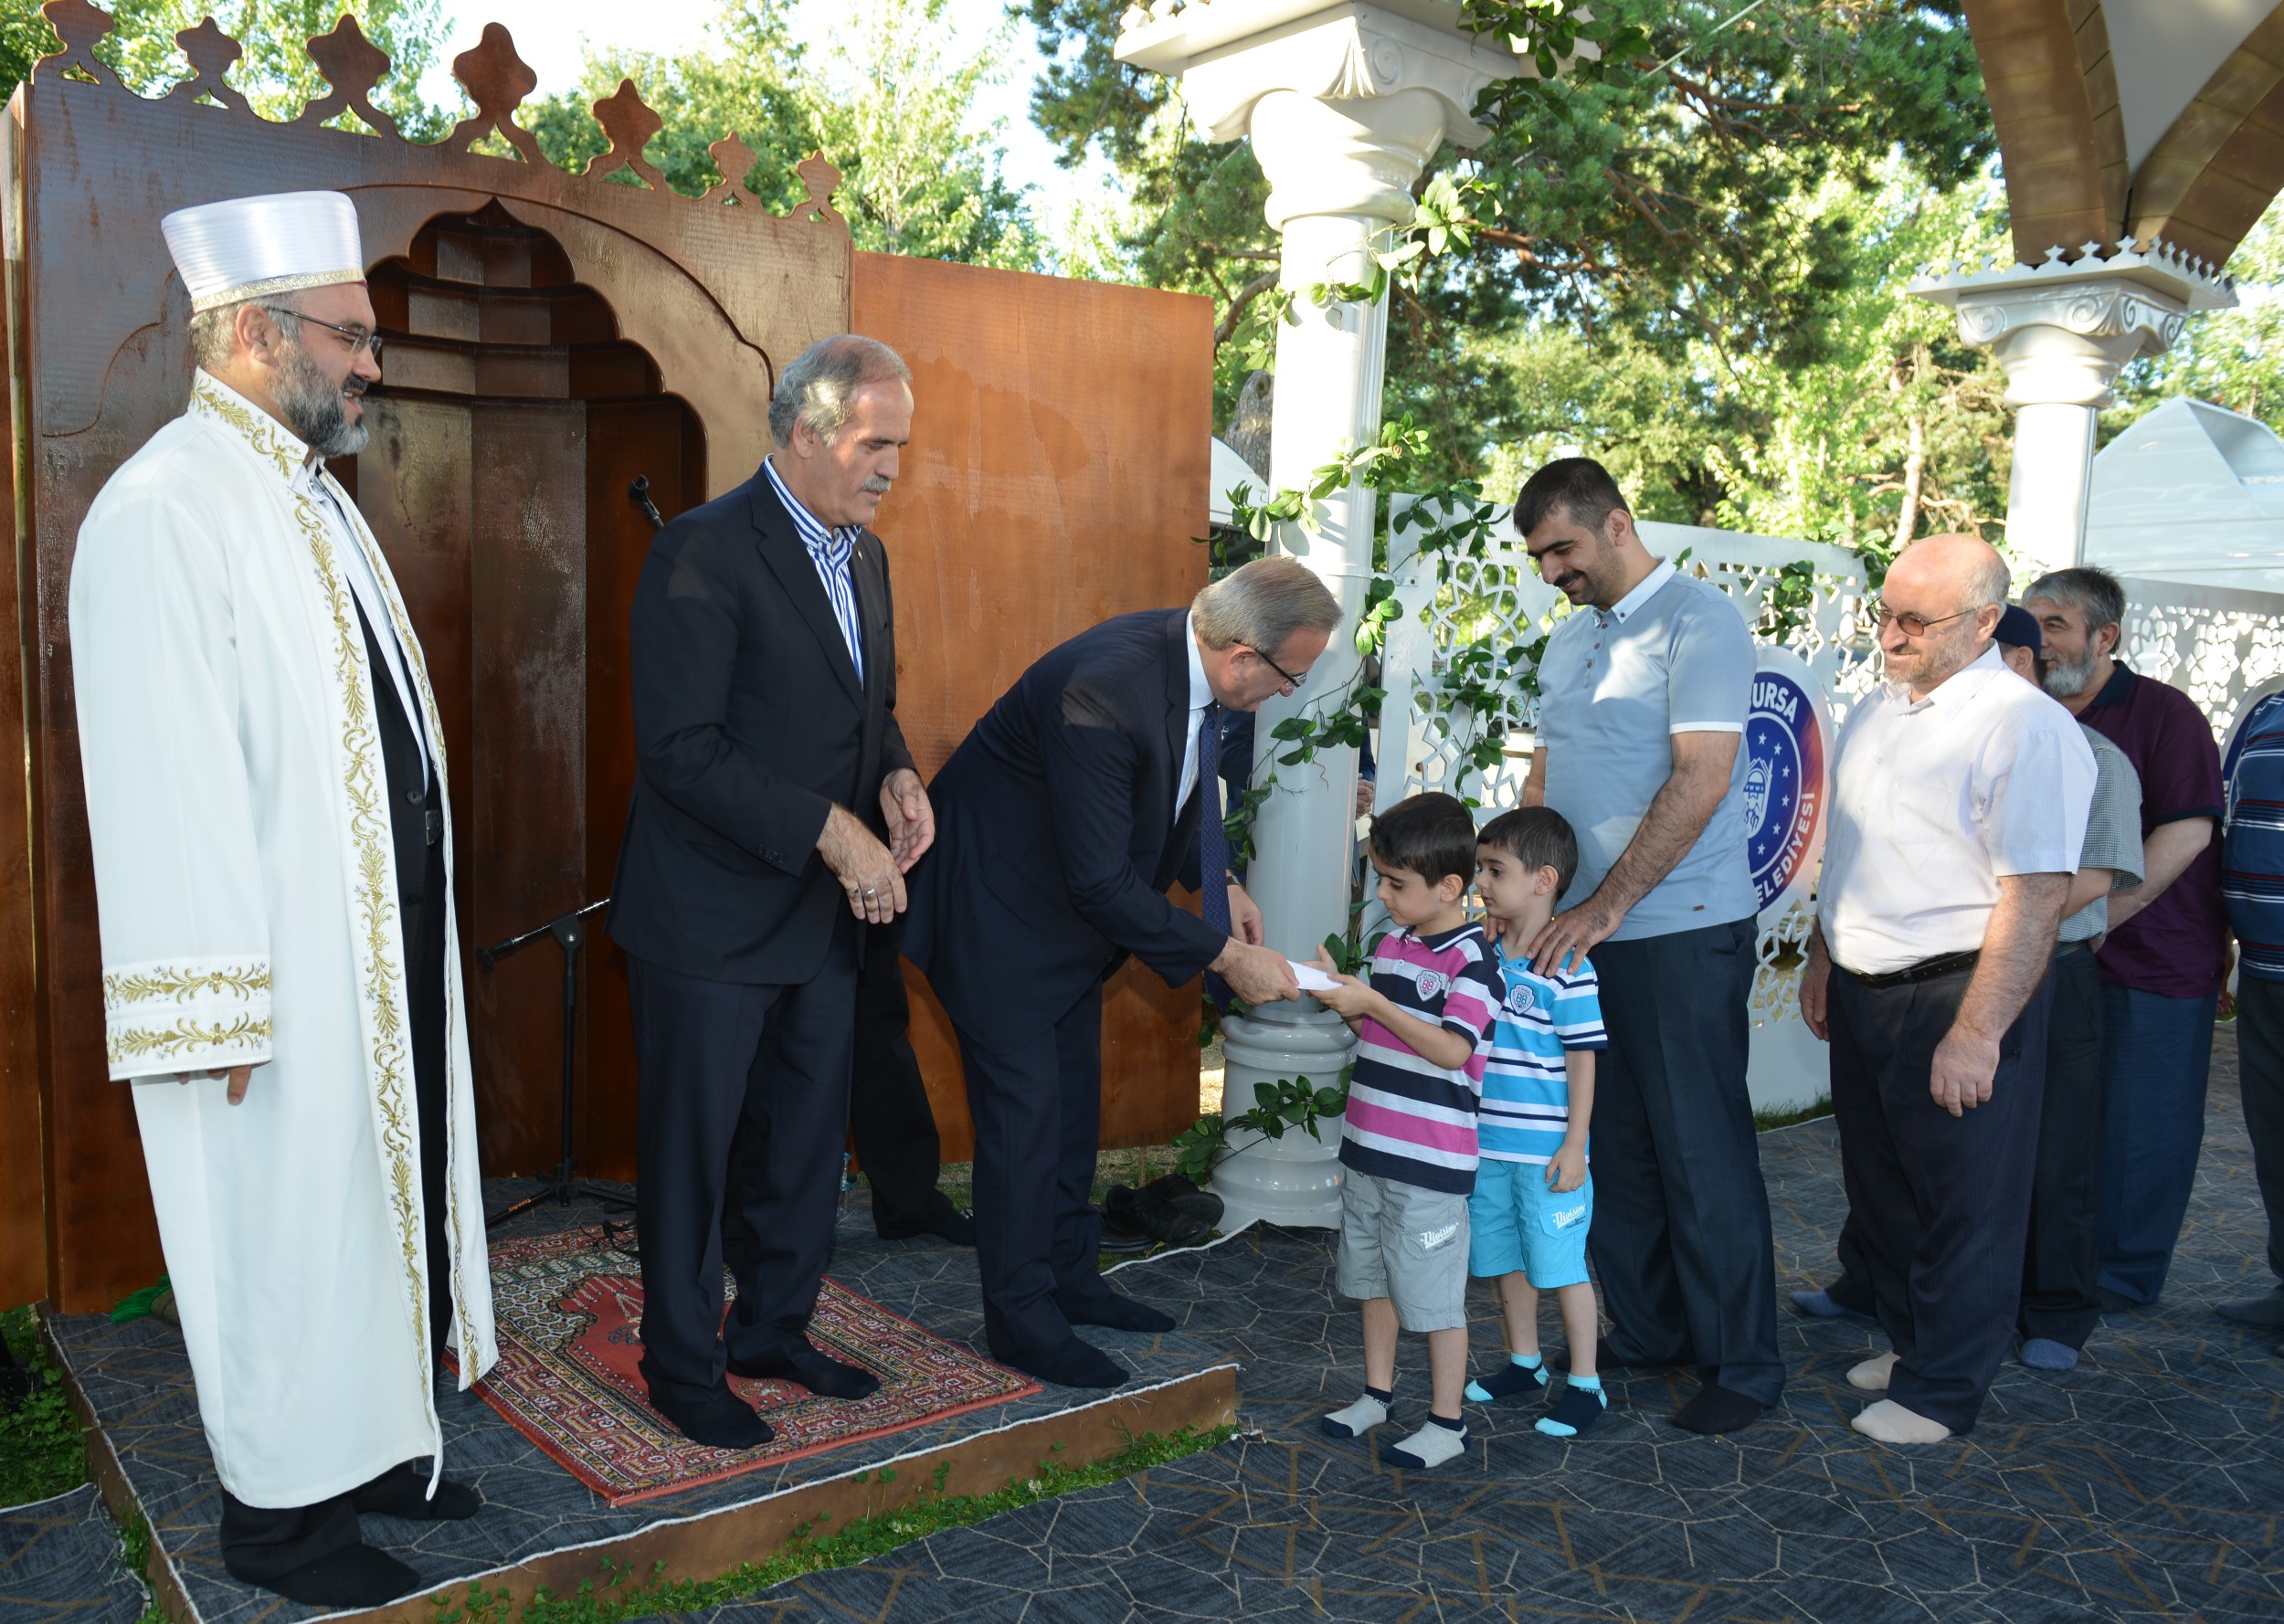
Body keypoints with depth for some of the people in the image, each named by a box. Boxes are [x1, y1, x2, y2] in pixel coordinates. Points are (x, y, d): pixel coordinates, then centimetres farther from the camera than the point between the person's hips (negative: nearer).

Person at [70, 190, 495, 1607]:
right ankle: (280, 1508, 26)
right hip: (282, 978, -9)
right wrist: (222, 1012, -21)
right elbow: (167, 785, -21)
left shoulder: (310, 494, 12)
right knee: (287, 1229, 6)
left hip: (384, 951, 9)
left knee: (376, 1206, 18)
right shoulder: (166, 511, -17)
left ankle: (366, 1448, 36)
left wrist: (418, 938, 15)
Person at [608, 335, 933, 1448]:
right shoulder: (704, 552, -17)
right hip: (712, 914, -8)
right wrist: (830, 830, -23)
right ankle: (682, 1367, 26)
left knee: (807, 1137, 17)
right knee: (692, 1146, 8)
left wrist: (897, 778, -1)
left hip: (825, 912, 8)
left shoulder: (863, 553, 10)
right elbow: (680, 748, -22)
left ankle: (774, 1330, 36)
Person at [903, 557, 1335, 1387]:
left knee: (1075, 1093, 17)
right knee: (1024, 1104, -2)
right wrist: (1225, 955, -26)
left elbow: (1185, 786, 12)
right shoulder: (1103, 690, -36)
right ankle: (1020, 1317, 15)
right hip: (998, 905, -9)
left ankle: (1068, 1276, 33)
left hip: (1071, 902, 9)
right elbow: (1103, 884, -32)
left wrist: (1221, 883, 1)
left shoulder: (1192, 664, -9)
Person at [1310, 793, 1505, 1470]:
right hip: (1368, 1147, 8)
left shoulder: (1472, 958, -16)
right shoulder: (1392, 943, 8)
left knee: (1434, 1292, 3)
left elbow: (1451, 1049, -27)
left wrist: (1372, 1001, -28)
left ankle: (1447, 1423, 17)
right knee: (1374, 1277, 20)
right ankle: (1377, 1394, 36)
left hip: (1430, 1161, -8)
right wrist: (1342, 993, 1)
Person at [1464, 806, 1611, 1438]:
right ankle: (1524, 1362, 36)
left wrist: (1574, 1145, -14)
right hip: (1489, 1145, 7)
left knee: (1561, 1266, 4)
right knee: (1507, 1260, 19)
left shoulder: (1568, 967, -16)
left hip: (1546, 1151, -7)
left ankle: (1585, 1385, 19)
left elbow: (1583, 1059, -14)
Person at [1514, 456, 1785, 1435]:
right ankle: (1644, 1335, 27)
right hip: (1583, 933, 8)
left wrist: (1605, 907, -21)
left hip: (1681, 933, -7)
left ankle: (1742, 1365, 15)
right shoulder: (1571, 638, 16)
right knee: (1614, 1147, 13)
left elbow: (1702, 780, -18)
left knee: (1702, 1153, 1)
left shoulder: (1697, 620, -9)